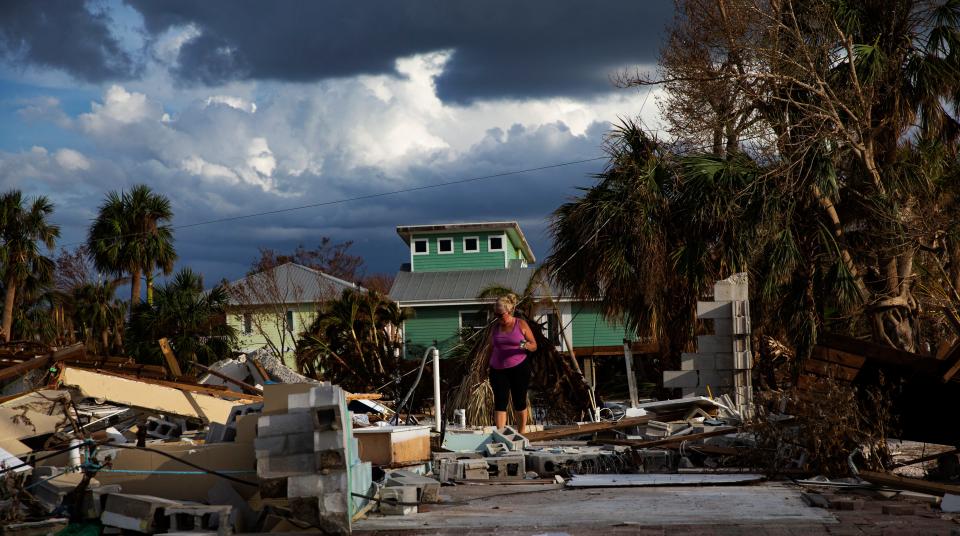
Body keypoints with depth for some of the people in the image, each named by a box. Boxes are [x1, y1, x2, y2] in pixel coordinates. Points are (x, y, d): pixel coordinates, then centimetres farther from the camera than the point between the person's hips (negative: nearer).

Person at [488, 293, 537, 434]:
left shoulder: (521, 324, -1)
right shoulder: (495, 326, 8)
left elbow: (534, 346, 0)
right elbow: (491, 348, 16)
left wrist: (526, 346, -22)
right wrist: (489, 368, 14)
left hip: (519, 368, -2)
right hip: (498, 370, 2)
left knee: (520, 402, 6)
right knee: (500, 402, -7)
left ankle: (521, 434, 18)